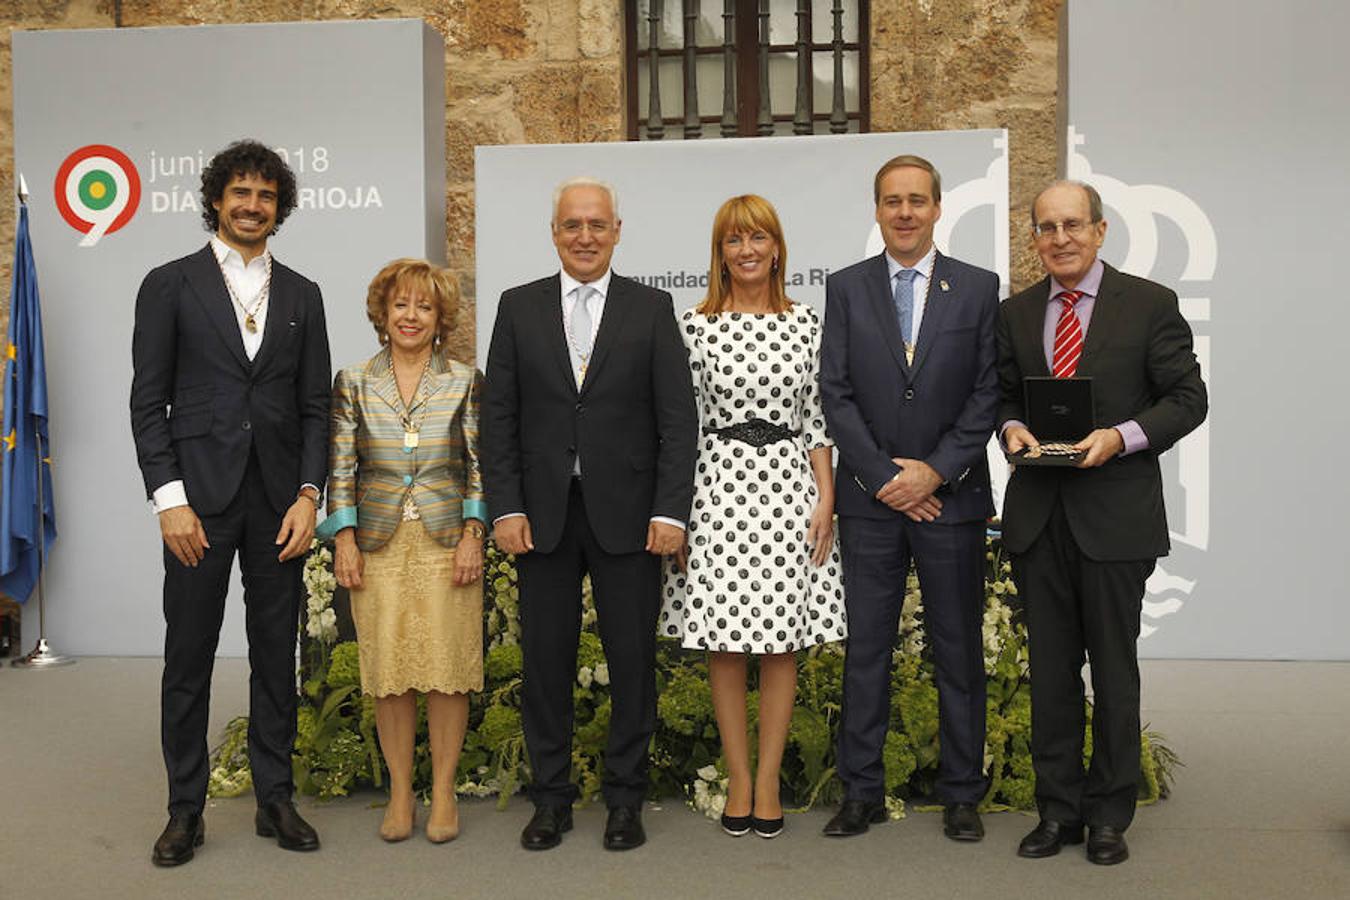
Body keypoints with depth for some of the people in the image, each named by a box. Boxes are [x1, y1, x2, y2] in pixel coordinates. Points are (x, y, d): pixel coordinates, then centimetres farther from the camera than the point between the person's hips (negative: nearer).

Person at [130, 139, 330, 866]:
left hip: (278, 500, 3)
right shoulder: (169, 285, 2)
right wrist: (169, 499, -10)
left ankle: (275, 798, 21)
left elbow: (315, 405, 8)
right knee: (188, 656, 4)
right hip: (198, 498, -2)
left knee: (276, 654, 9)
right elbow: (147, 403, -2)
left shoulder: (301, 295, 11)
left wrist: (308, 494, -3)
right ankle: (185, 808, 17)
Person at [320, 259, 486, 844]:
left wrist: (472, 537, -5)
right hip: (378, 547, 1)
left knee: (448, 667, 1)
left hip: (447, 544, -1)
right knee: (388, 670, 3)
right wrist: (344, 540, -2)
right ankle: (400, 793, 16)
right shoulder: (353, 383, 6)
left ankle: (443, 793, 14)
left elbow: (480, 466, 3)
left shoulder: (465, 383, 4)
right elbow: (340, 467, 5)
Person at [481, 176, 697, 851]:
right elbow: (498, 416, 5)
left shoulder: (652, 309, 4)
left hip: (626, 512, -1)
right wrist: (505, 507, -4)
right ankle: (551, 796, 21)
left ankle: (625, 797, 19)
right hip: (542, 513, 1)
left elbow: (677, 418, -1)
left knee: (632, 657, 5)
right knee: (546, 658, 7)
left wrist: (671, 510, -9)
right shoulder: (518, 308, 8)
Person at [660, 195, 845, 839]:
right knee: (724, 642, 3)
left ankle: (768, 782, 14)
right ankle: (739, 780, 16)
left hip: (789, 483, 1)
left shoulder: (805, 323, 7)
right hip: (719, 484, -1)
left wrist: (826, 499, 0)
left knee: (782, 641, 4)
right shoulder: (696, 326, 3)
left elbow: (817, 417, 8)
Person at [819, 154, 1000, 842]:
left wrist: (936, 470, -10)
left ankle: (961, 793, 19)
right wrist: (883, 476, -9)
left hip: (951, 495, 0)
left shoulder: (978, 288, 5)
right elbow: (835, 392, 0)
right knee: (866, 648, 5)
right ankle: (862, 792, 16)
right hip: (869, 499, 0)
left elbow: (988, 392, 0)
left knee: (958, 650, 7)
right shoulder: (846, 288, 6)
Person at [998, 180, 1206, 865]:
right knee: (1050, 667, 9)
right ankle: (1058, 809, 20)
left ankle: (1109, 815, 19)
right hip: (1038, 513, 3)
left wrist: (1122, 436, -17)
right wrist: (1011, 426, -5)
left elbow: (1188, 397, -2)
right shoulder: (1016, 313, 11)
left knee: (1113, 667, 6)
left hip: (1116, 512, -3)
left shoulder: (1150, 304, -1)